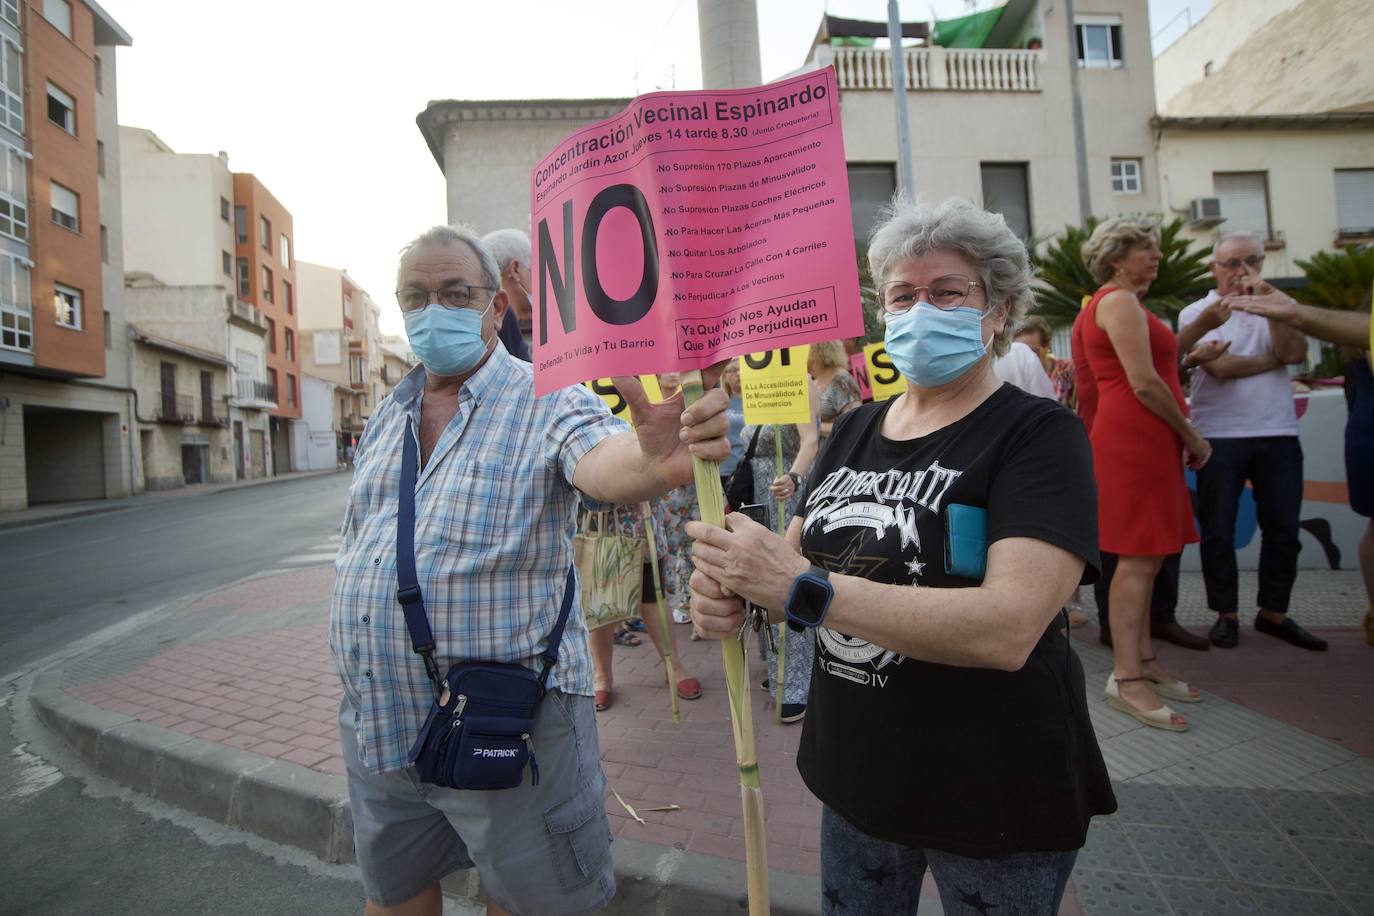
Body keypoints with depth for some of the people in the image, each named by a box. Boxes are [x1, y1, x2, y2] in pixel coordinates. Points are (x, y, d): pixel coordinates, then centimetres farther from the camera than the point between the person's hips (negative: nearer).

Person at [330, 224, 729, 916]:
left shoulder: (547, 401, -12)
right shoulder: (386, 417, 10)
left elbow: (606, 466, -33)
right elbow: (355, 545, 17)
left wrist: (656, 462, -57)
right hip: (375, 724, 6)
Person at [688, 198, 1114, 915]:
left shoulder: (1038, 434, -15)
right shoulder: (855, 429, 2)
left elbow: (1010, 628, -28)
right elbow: (795, 561, 3)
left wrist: (801, 587, -34)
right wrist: (733, 591, -20)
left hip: (995, 798, -5)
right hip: (854, 774, 5)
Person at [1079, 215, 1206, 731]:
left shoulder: (1119, 302, 23)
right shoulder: (1119, 301, -10)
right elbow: (1144, 383, -17)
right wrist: (1191, 435, -9)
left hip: (1141, 439, 10)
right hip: (1135, 438, -10)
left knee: (1144, 557, 12)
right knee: (1138, 558, -10)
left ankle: (1145, 662, 20)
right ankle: (1126, 678, -6)